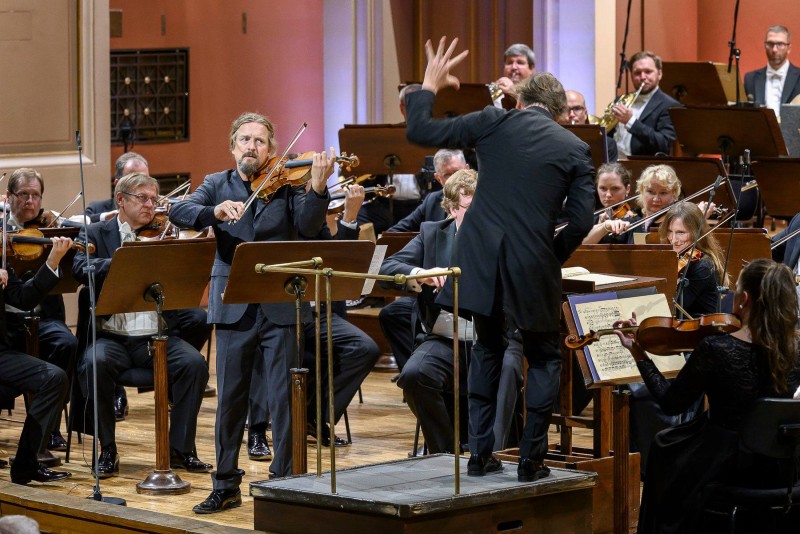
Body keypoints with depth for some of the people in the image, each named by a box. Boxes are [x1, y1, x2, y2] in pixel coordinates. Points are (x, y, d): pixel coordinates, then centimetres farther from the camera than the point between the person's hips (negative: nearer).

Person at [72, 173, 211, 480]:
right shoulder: (97, 234, 7)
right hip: (111, 336, -2)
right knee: (94, 363, -32)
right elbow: (80, 269, -12)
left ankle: (181, 449, -10)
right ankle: (107, 451, -16)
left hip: (156, 337, 2)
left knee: (194, 364, -24)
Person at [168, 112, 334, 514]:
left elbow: (308, 226, -10)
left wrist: (317, 187, -27)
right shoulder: (217, 185, 9)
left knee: (283, 398, 0)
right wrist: (215, 211, -26)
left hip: (280, 309, -1)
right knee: (230, 399, 7)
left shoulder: (287, 186, 5)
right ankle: (226, 486, 17)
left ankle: (285, 482, 9)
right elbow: (178, 212, -6)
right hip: (233, 309, 1)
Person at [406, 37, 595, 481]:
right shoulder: (576, 150, 2)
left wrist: (429, 85, 17)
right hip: (533, 268, -2)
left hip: (482, 259, 2)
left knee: (487, 349, 21)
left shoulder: (494, 123, 2)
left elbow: (418, 131, 2)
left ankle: (480, 453, 20)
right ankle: (531, 458, 10)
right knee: (544, 359, 16)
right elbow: (580, 221, -3)